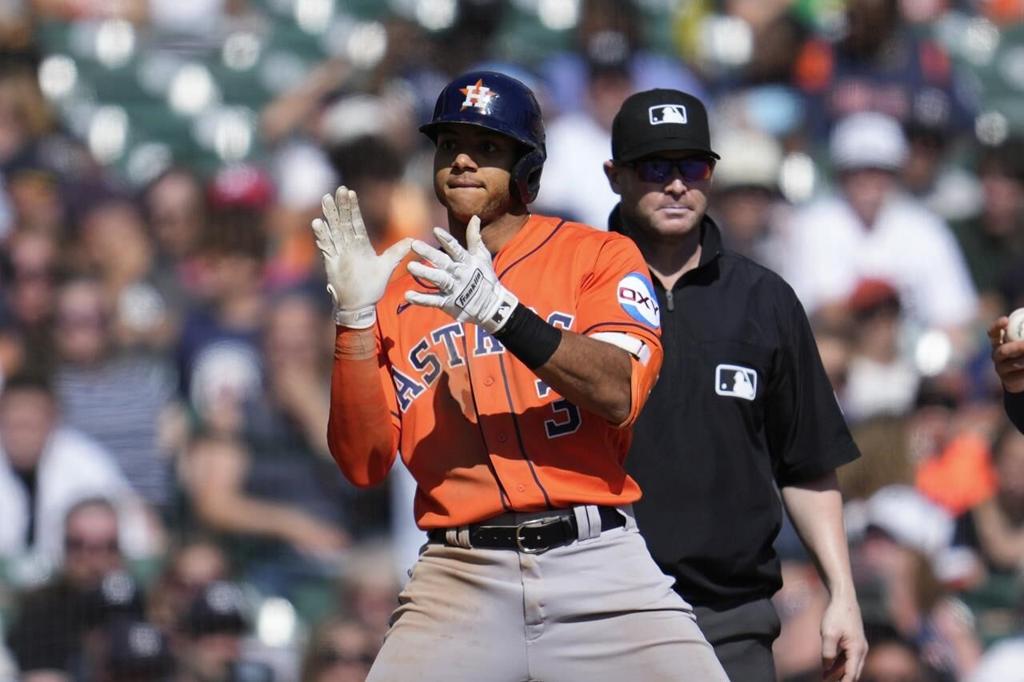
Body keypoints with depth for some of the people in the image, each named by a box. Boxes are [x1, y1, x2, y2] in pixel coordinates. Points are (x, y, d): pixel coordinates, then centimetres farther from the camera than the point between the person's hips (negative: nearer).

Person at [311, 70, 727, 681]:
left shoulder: (600, 256, 7)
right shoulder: (398, 291, 12)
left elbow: (619, 393, -12)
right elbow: (363, 463, 3)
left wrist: (499, 310, -23)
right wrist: (354, 318, -7)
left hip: (600, 567, -2)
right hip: (461, 582, 2)